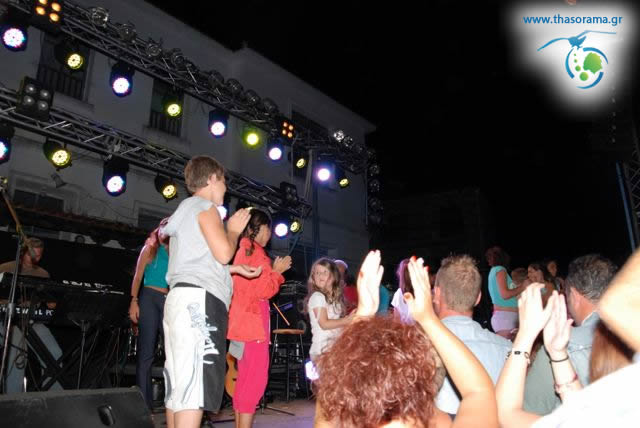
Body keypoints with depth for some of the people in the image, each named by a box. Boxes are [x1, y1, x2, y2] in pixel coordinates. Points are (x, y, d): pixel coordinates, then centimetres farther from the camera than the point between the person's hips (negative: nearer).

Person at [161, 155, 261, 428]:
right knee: (195, 383, -14)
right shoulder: (204, 206, -1)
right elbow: (223, 253, -12)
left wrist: (236, 269, 23)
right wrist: (234, 230, 7)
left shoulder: (185, 210, 29)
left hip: (183, 298, 10)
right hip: (199, 299, -10)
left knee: (179, 384, 10)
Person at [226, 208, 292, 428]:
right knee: (255, 379, -7)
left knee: (245, 378, 14)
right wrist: (277, 271, -4)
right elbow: (263, 290, -17)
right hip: (253, 322, -10)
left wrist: (274, 270, 16)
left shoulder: (243, 250, 16)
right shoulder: (255, 251, -12)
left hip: (244, 322, 10)